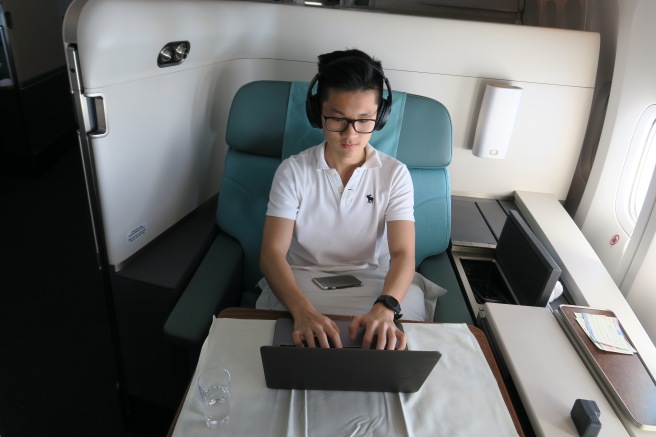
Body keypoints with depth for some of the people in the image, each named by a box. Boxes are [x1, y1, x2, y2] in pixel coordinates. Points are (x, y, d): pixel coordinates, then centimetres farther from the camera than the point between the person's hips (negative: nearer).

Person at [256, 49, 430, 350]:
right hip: (299, 285, 0)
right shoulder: (293, 171, -5)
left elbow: (403, 254, -12)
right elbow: (272, 254, -14)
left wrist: (385, 307, -34)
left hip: (373, 286, 1)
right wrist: (302, 311, -34)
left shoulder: (395, 175, -2)